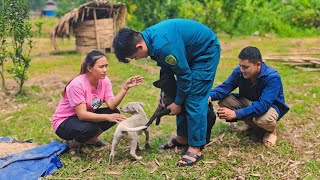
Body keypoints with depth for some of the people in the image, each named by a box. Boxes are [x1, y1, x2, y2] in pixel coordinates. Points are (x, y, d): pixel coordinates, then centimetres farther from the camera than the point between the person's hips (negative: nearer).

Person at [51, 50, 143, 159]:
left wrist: (125, 88, -30)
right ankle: (74, 143, -2)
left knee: (115, 114, -15)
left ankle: (91, 139, 7)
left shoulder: (104, 80, -9)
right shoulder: (77, 84, -28)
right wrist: (107, 117, -40)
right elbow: (82, 115, -32)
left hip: (85, 116, 7)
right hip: (64, 122, -6)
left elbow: (112, 105, -20)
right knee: (90, 127, -37)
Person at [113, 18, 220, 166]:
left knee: (193, 100, -12)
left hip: (206, 51, -9)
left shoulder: (163, 46, -36)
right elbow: (166, 68, 7)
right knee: (182, 97, 11)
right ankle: (182, 137, 23)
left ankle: (196, 148, -5)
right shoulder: (149, 37, -7)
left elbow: (184, 74, -25)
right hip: (191, 53, 9)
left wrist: (177, 103, -12)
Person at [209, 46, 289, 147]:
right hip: (248, 102, 6)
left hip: (270, 106, -5)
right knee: (223, 100, -17)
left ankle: (271, 131, -1)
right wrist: (210, 96, -40)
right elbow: (225, 87, -16)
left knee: (264, 119, -42)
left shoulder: (272, 77, -32)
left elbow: (263, 105, -40)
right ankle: (250, 123, 4)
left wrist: (236, 113, -47)